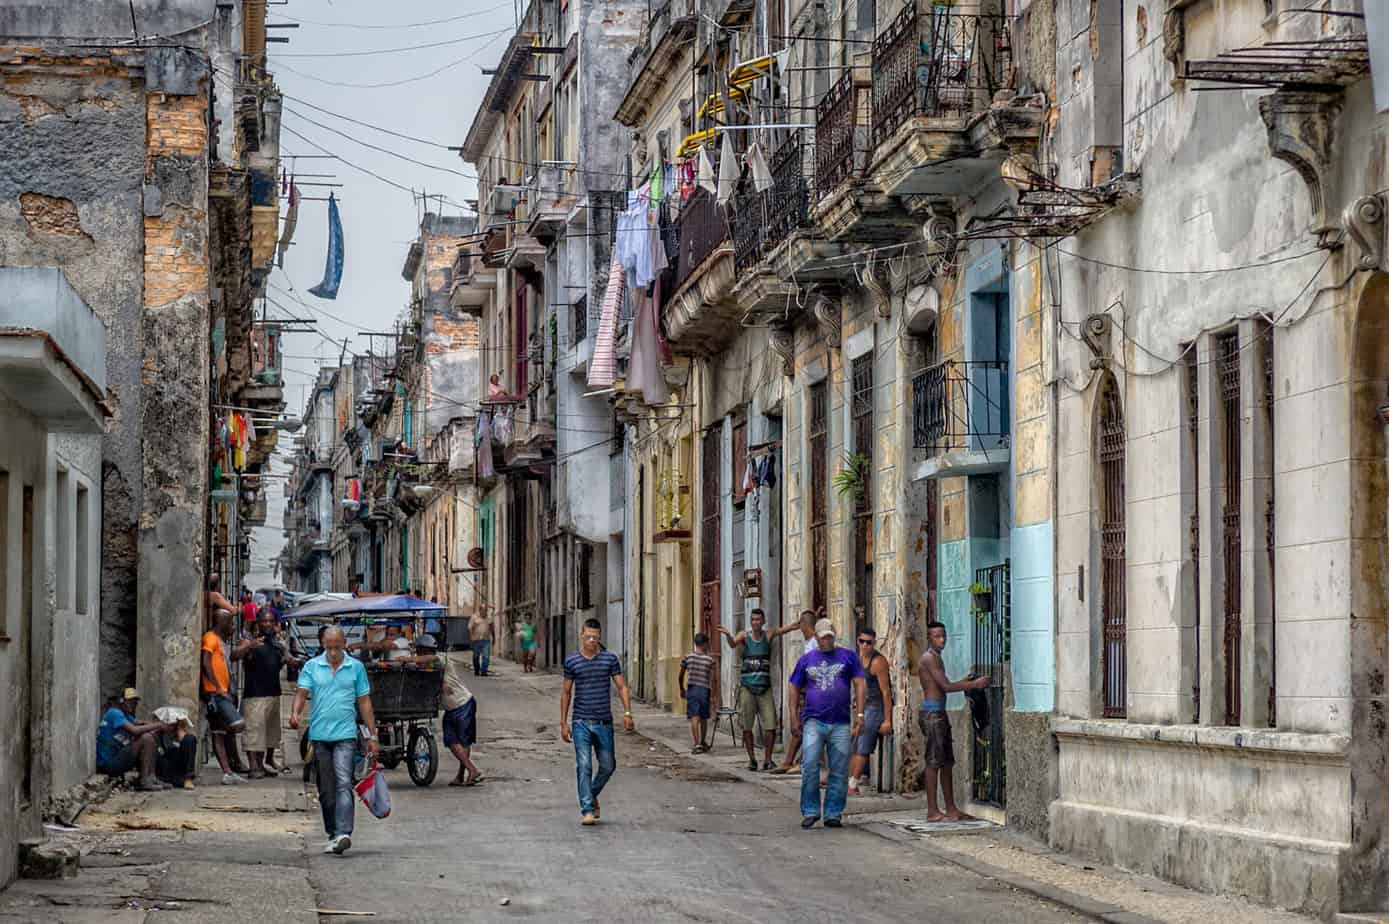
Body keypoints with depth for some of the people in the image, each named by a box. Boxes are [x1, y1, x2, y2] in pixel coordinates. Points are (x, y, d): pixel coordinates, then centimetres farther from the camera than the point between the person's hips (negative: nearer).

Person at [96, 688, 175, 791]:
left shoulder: (126, 715, 19)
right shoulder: (114, 713, -13)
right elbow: (135, 730, -23)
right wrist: (158, 725, -14)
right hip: (109, 762, -10)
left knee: (153, 736, 9)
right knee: (146, 739, -20)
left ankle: (151, 778, 2)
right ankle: (145, 781, -18)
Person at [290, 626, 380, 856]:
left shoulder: (356, 667, 6)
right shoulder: (312, 667, 8)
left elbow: (364, 702, 8)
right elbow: (302, 692, -2)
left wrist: (372, 736, 6)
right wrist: (295, 713, -23)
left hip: (345, 735, -2)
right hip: (319, 735, 2)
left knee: (343, 784, -16)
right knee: (325, 790, 9)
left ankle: (343, 834, -25)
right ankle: (333, 834, 19)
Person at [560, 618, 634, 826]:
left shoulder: (610, 659, 3)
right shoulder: (572, 661, 3)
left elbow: (622, 687, 3)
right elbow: (566, 692, 11)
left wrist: (627, 713, -10)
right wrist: (563, 723, 8)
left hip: (604, 723, 2)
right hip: (581, 723, -1)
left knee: (608, 766, 8)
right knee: (584, 766, -10)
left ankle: (592, 796, 34)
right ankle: (587, 809, -9)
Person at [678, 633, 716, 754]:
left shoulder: (688, 657, 3)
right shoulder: (710, 660, 0)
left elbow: (681, 676, 9)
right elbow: (712, 678, 1)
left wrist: (682, 690, 21)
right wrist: (713, 694, 9)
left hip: (691, 690, 0)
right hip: (704, 690, 0)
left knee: (694, 718, -6)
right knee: (703, 718, 14)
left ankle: (697, 744, -18)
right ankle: (702, 743, 26)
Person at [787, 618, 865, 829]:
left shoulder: (848, 657, 9)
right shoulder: (806, 660, 12)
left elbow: (859, 684, 7)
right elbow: (794, 688, 14)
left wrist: (859, 714, -2)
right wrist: (794, 717, 6)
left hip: (841, 724, 0)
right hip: (813, 722, 0)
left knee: (839, 772, 2)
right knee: (810, 766, -11)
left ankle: (833, 814, 11)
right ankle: (810, 811, -1)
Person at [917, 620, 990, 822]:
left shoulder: (936, 658, 18)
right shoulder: (929, 658, -13)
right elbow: (946, 686, -19)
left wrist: (965, 682, 11)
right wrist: (975, 684, -14)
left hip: (940, 713, 10)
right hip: (932, 713, -10)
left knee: (947, 763, 11)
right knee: (934, 762, -8)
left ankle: (951, 809, 14)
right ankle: (932, 811, -7)